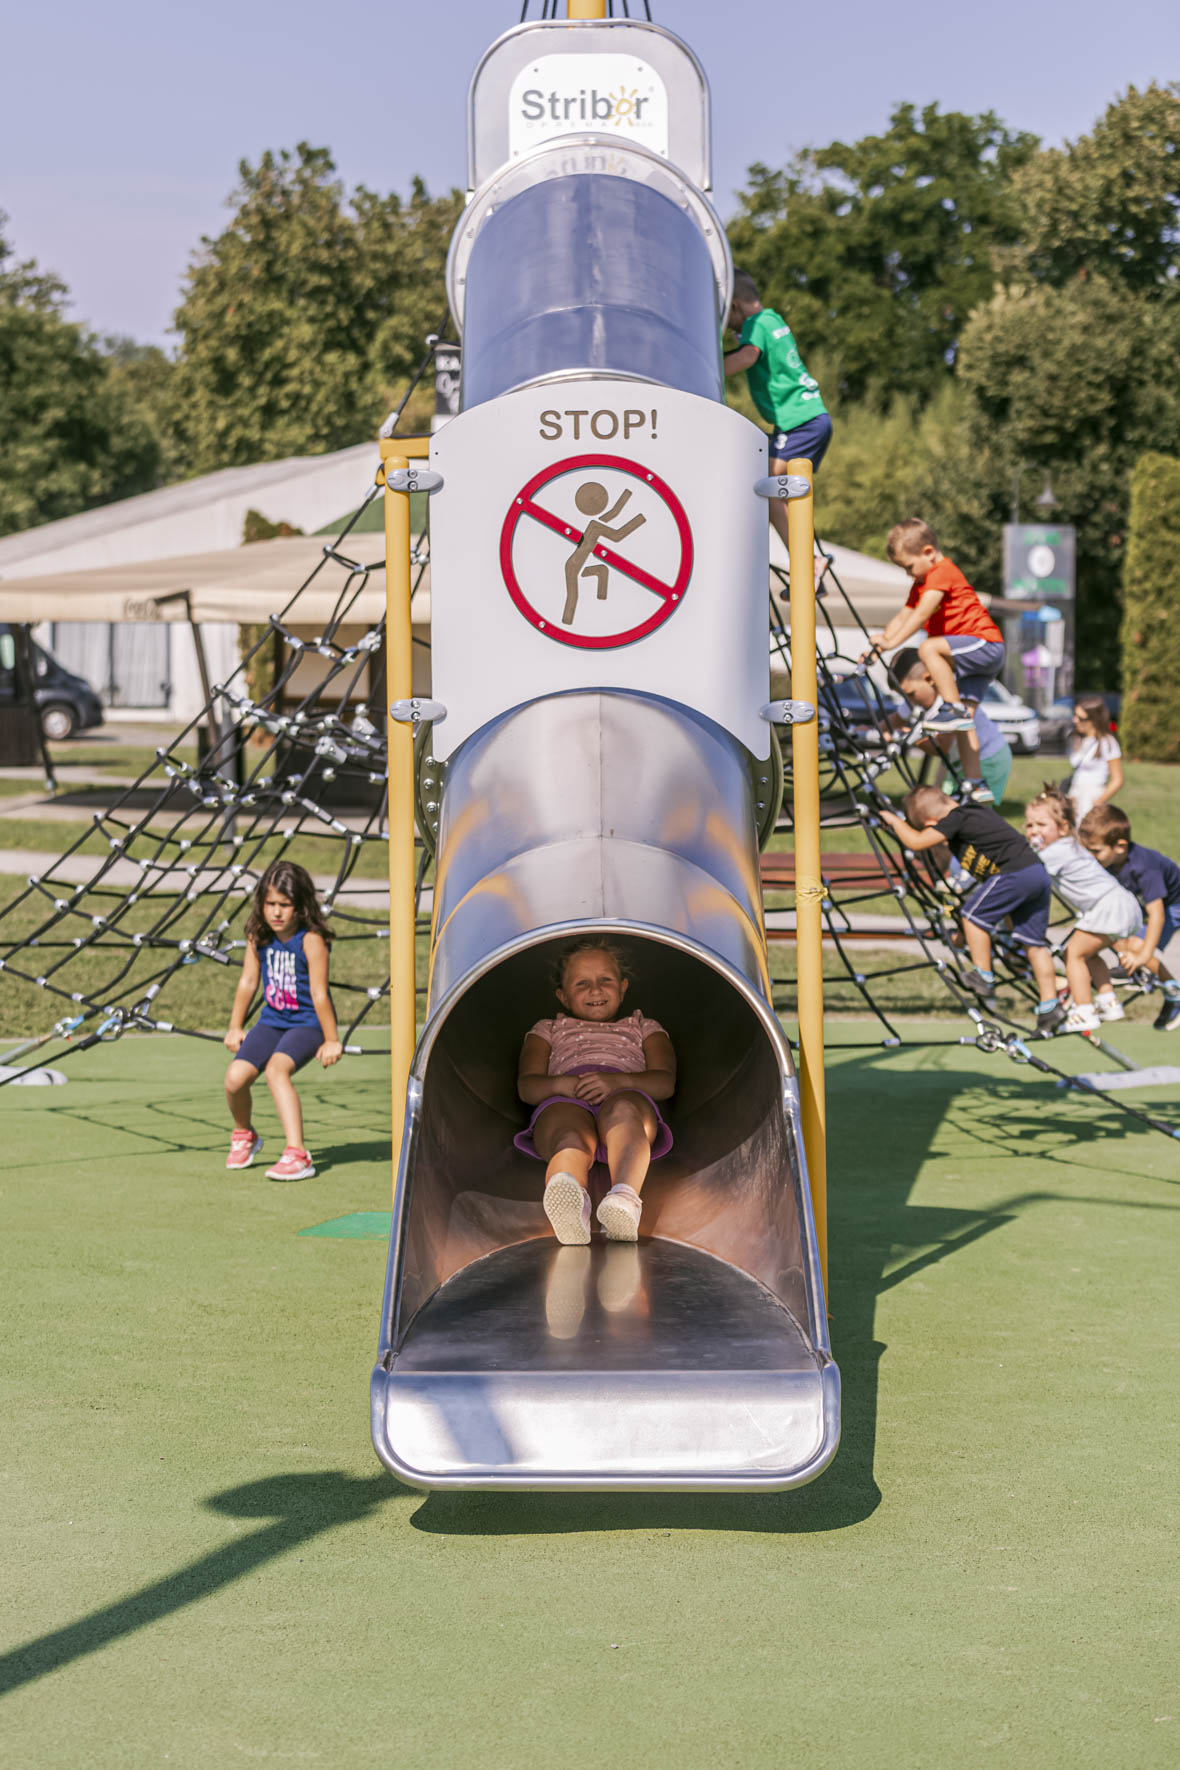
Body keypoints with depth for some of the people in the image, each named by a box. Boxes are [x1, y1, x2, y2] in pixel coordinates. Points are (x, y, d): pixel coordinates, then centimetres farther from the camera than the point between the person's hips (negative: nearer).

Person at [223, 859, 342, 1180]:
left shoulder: (311, 939, -19)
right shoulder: (258, 936, -2)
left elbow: (319, 993, -16)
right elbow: (248, 982, 8)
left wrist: (331, 1040, -13)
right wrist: (235, 1028, 13)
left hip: (308, 1023, -5)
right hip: (272, 1021, 5)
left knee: (276, 1069, -32)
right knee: (235, 1077, -13)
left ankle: (297, 1155, -36)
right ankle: (244, 1136, 21)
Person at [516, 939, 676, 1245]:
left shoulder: (643, 1027, 39)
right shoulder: (548, 1030, 40)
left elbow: (664, 1082, 16)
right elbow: (527, 1086, 20)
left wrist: (616, 1081, -7)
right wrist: (564, 1084, -6)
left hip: (627, 1094, 0)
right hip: (563, 1103, 0)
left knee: (623, 1109, -42)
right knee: (572, 1138, -41)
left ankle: (626, 1198, -73)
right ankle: (572, 1208, -78)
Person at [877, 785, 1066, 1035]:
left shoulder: (956, 819, -8)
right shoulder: (977, 811, 20)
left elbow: (917, 841, -12)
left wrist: (895, 821, 5)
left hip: (1016, 874, -9)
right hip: (1039, 873, 9)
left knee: (974, 915, 3)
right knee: (1034, 942, 12)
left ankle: (983, 978, 7)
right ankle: (1050, 1006, 13)